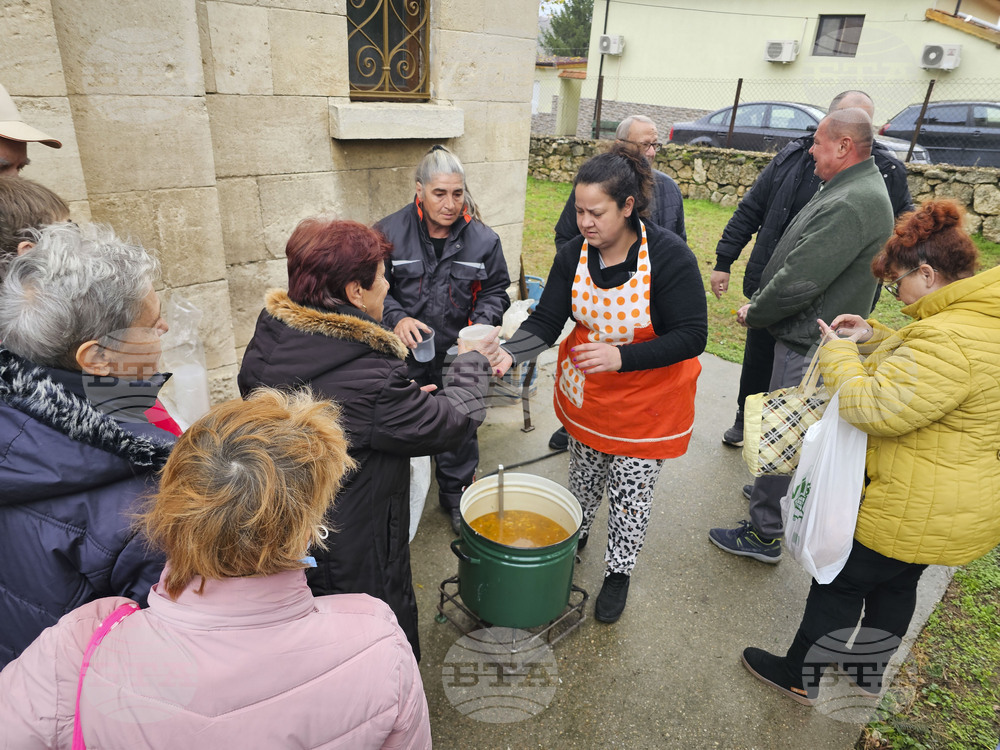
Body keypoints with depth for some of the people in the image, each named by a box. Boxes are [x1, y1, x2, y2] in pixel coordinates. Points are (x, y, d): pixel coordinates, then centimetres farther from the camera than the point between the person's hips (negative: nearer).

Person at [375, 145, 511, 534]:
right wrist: (396, 318, -19)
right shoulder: (390, 232, -8)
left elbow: (495, 291, 6)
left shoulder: (483, 239, -4)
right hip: (404, 356, -1)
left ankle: (456, 495, 41)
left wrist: (480, 324, -13)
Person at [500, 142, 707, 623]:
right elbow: (545, 321, -10)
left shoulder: (669, 255, -24)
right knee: (583, 477, 24)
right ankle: (574, 537, 52)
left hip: (646, 404, -4)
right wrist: (509, 353, -30)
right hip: (585, 396, 4)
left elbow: (691, 337, -24)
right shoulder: (573, 255, -11)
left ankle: (619, 571, 37)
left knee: (630, 493, 11)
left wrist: (621, 357, -37)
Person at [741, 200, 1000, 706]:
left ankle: (803, 677, 30)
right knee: (895, 585, 26)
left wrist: (838, 352, -16)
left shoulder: (952, 337, -31)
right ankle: (869, 676, 47)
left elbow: (874, 408, -31)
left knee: (839, 581, 9)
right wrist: (871, 338, 5)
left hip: (916, 511, -10)